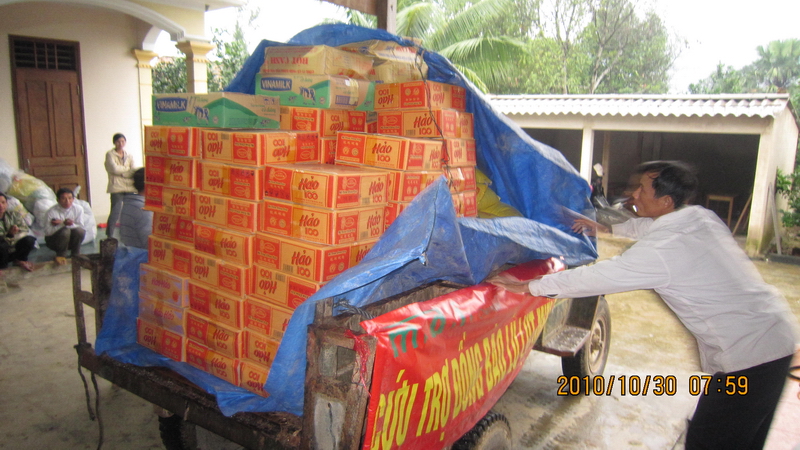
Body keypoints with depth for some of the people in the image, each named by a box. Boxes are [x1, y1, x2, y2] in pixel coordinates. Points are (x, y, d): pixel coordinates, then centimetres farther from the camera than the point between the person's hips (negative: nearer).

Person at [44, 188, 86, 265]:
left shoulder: (78, 209, -11)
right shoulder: (52, 211, -18)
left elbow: (82, 227, -13)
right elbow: (48, 232, -22)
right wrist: (63, 224, -34)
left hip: (71, 240, 2)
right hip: (54, 240, -2)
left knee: (80, 231, -29)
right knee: (65, 231, -34)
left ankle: (75, 254, -5)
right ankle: (61, 255, -8)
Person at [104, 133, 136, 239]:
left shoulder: (128, 156, 17)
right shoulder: (110, 154, 3)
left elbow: (133, 172, 9)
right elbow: (114, 169, -10)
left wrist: (121, 172, -8)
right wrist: (128, 169, -1)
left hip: (129, 186, 5)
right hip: (116, 187, -5)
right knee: (115, 212, -10)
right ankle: (109, 235, -4)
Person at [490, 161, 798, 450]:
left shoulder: (660, 249, -22)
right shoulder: (701, 217, 4)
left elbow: (591, 278, -19)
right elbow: (647, 226, 25)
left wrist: (526, 286, -11)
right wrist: (606, 227, 37)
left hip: (747, 353, -9)